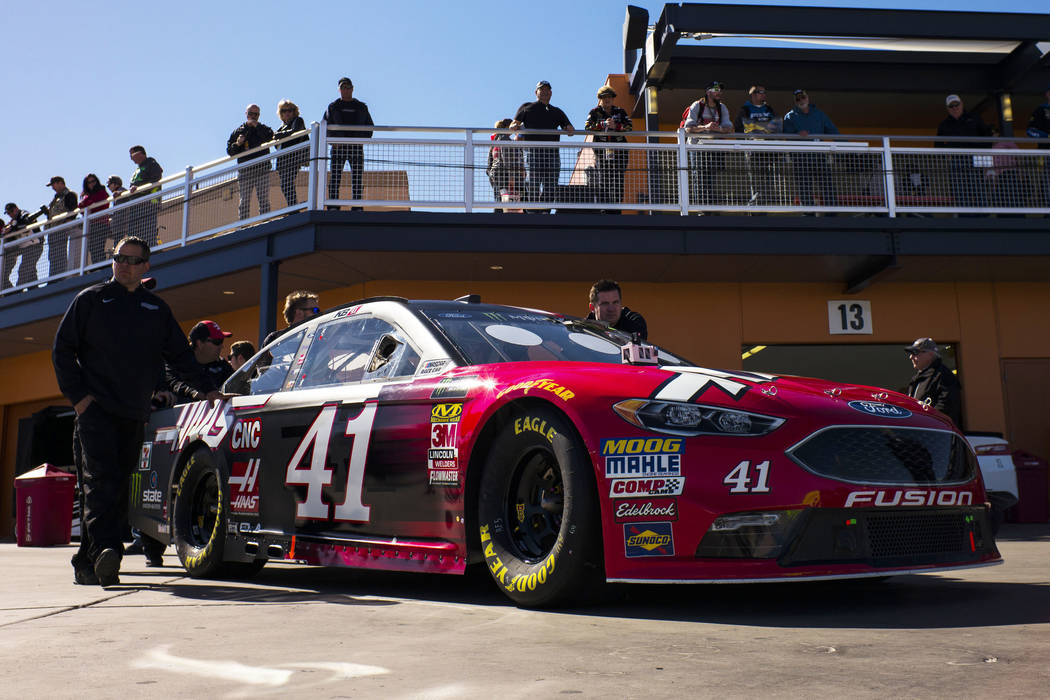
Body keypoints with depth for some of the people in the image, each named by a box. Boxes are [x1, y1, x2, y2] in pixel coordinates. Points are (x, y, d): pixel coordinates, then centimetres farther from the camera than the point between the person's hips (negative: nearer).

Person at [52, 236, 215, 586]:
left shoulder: (156, 308, 16)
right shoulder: (90, 299, 8)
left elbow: (179, 354, 21)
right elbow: (62, 349, 6)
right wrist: (78, 395, -5)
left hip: (134, 414, 3)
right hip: (96, 409, -3)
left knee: (118, 486, 2)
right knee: (101, 480, -17)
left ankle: (87, 563, 8)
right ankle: (105, 550, -26)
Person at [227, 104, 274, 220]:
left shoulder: (263, 129, 11)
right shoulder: (239, 131, 15)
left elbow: (269, 138, -13)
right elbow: (229, 151, 12)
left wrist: (256, 125, -13)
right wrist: (237, 144, -8)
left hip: (262, 168, -1)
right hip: (244, 170, 1)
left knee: (264, 199, -5)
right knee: (244, 201, 0)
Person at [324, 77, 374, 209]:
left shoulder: (361, 107, 17)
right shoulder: (333, 107, 14)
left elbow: (369, 126, 14)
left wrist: (363, 139, -4)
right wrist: (333, 141, -8)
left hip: (356, 147, 1)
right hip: (338, 146, -1)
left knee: (357, 179, -3)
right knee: (335, 178, -8)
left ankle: (356, 209, 0)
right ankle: (333, 208, -9)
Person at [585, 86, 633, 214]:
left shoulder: (620, 111, 16)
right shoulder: (594, 112, 12)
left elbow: (629, 126, 4)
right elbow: (588, 127, -4)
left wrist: (616, 126, -13)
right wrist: (603, 124, -17)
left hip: (619, 150, 1)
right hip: (602, 149, -1)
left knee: (618, 178, -5)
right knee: (603, 178, -9)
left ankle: (616, 208, -5)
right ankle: (604, 209, -9)